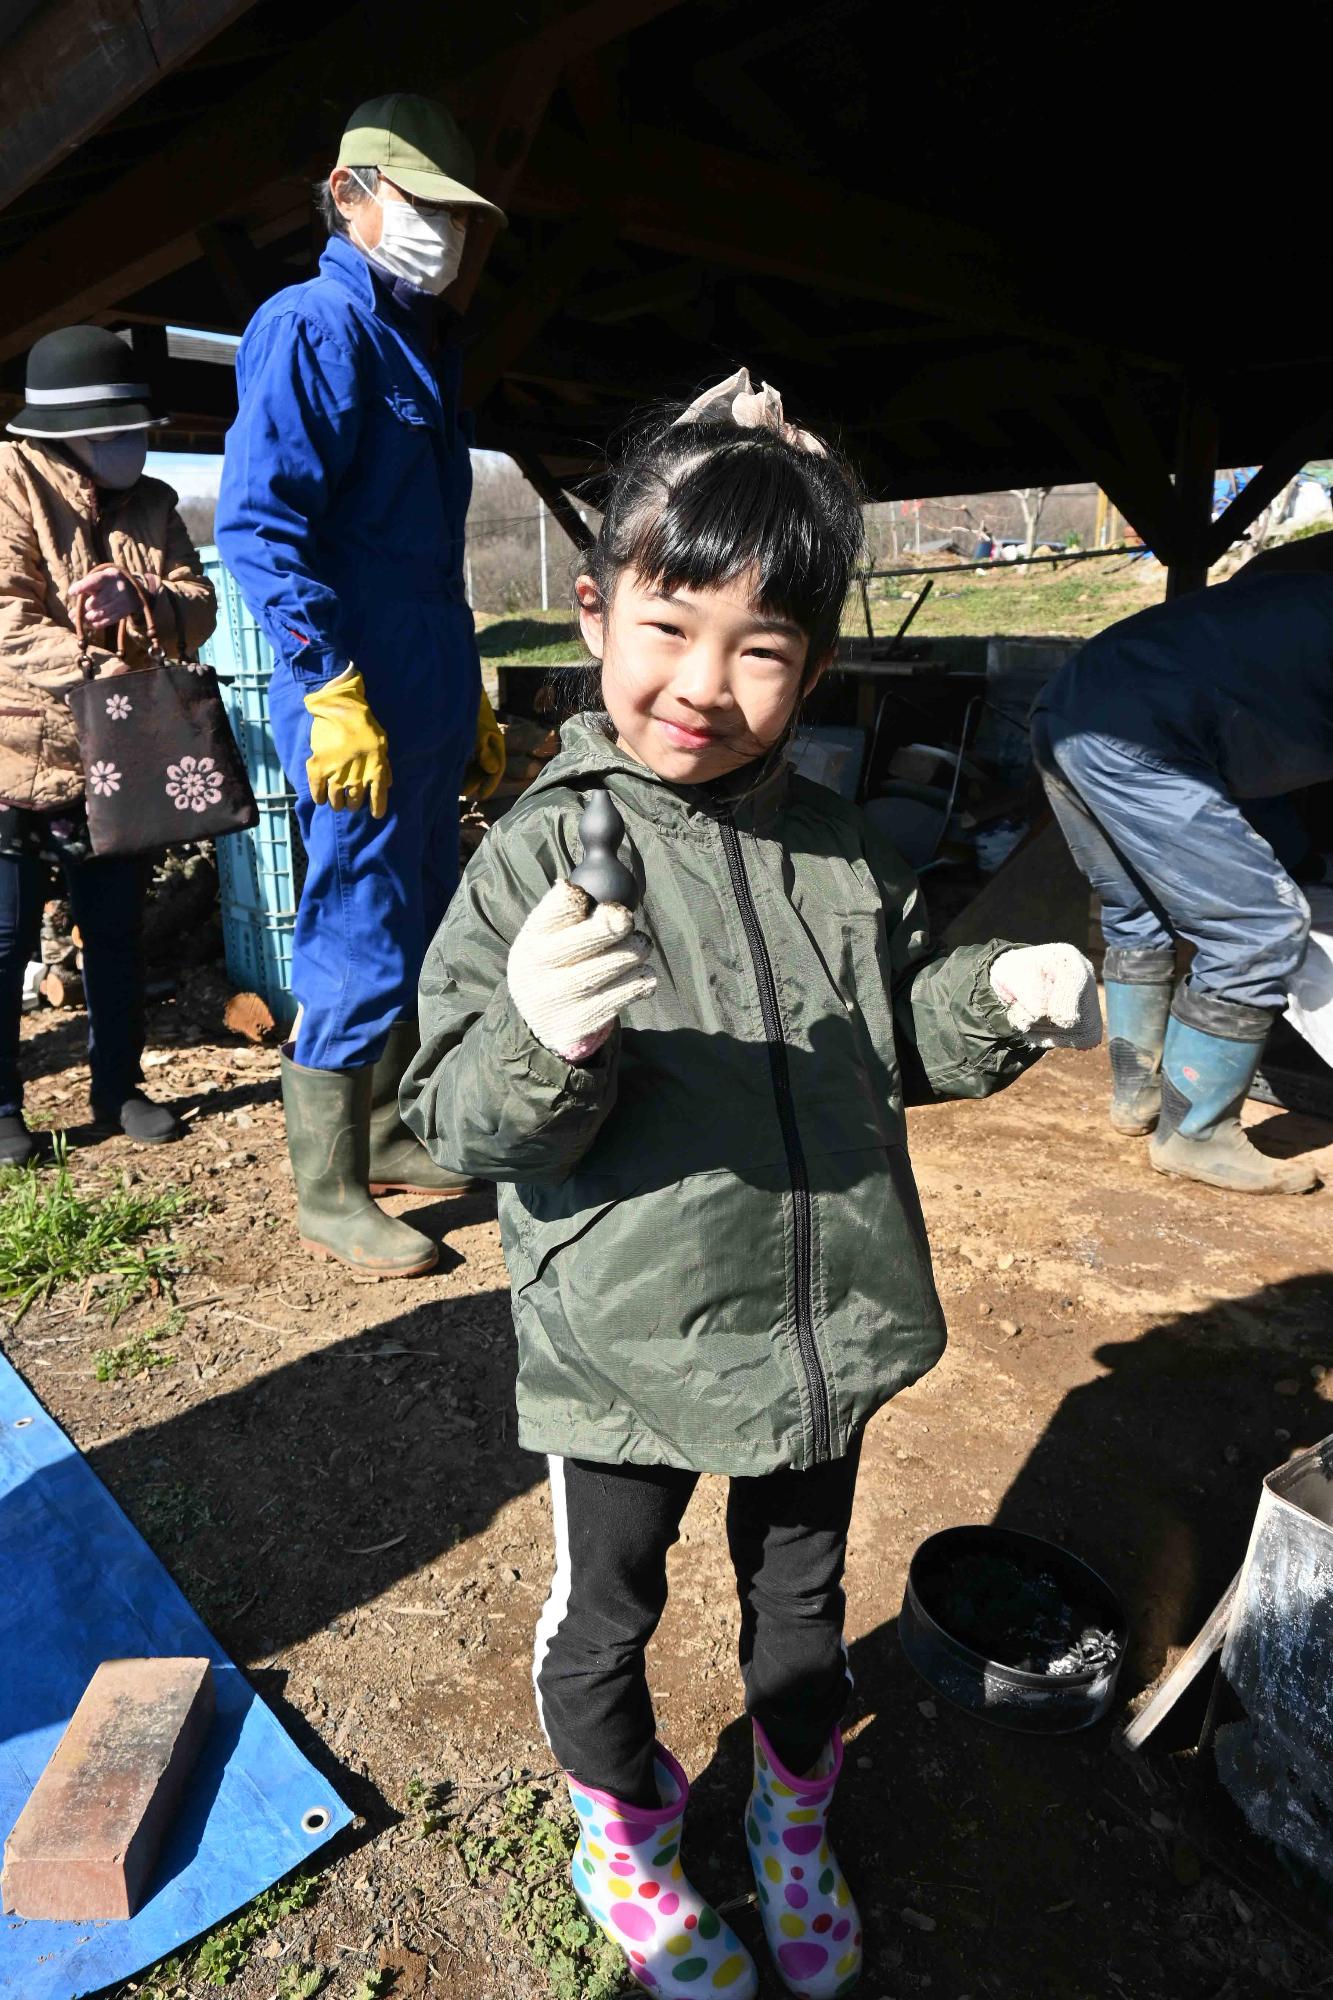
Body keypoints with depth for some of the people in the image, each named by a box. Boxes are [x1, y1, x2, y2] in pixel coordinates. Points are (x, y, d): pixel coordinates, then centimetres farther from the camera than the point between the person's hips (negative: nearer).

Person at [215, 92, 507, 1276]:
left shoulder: (428, 348, 22)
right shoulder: (313, 328, -7)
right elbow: (257, 527, -18)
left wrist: (471, 700, 23)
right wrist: (332, 693, -23)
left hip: (431, 711, 9)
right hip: (357, 712, -9)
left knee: (423, 939, 15)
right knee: (358, 953, -4)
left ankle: (385, 1140, 32)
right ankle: (329, 1198, 10)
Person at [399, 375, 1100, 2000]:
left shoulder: (840, 850, -3)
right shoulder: (546, 851, -17)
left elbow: (895, 1049, 10)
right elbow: (462, 1125, -18)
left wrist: (997, 1002, -9)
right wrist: (540, 1042, -38)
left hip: (824, 1322, 4)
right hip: (625, 1349, -3)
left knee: (802, 1590, 26)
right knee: (606, 1610, 21)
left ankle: (795, 1823, 58)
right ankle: (625, 1842, 54)